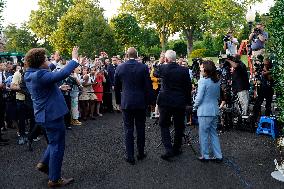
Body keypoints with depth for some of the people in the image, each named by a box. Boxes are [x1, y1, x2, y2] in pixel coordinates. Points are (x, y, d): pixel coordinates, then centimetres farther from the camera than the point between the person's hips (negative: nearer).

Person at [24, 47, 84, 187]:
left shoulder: (30, 74, 4)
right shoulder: (40, 75, -25)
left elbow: (52, 74, 23)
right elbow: (62, 74, -37)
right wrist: (74, 59, -27)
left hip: (46, 113, 10)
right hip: (52, 114, -10)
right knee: (57, 146, 4)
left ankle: (44, 163, 32)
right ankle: (54, 179, 14)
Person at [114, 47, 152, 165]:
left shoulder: (120, 68, -2)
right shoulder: (143, 67, -7)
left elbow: (116, 86, 7)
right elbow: (148, 86, -5)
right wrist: (147, 101, 7)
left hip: (126, 102, 0)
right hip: (141, 102, 0)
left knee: (128, 130, 6)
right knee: (140, 129, 12)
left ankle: (130, 156, 8)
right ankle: (141, 154, 22)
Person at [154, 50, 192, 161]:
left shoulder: (162, 68, -9)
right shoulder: (184, 70, -5)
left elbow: (155, 74, 14)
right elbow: (188, 87, 0)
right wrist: (188, 101, 10)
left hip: (165, 102, -1)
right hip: (180, 103, 2)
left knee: (164, 125, 8)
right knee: (179, 126, 15)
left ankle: (169, 150, -4)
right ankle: (177, 149, 26)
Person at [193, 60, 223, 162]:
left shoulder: (203, 81, -15)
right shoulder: (217, 81, 6)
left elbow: (199, 97, -13)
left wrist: (195, 106, 2)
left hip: (204, 111, -7)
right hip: (215, 110, 7)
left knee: (204, 134, 5)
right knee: (213, 133, 14)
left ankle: (205, 156, 12)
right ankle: (218, 156, 16)